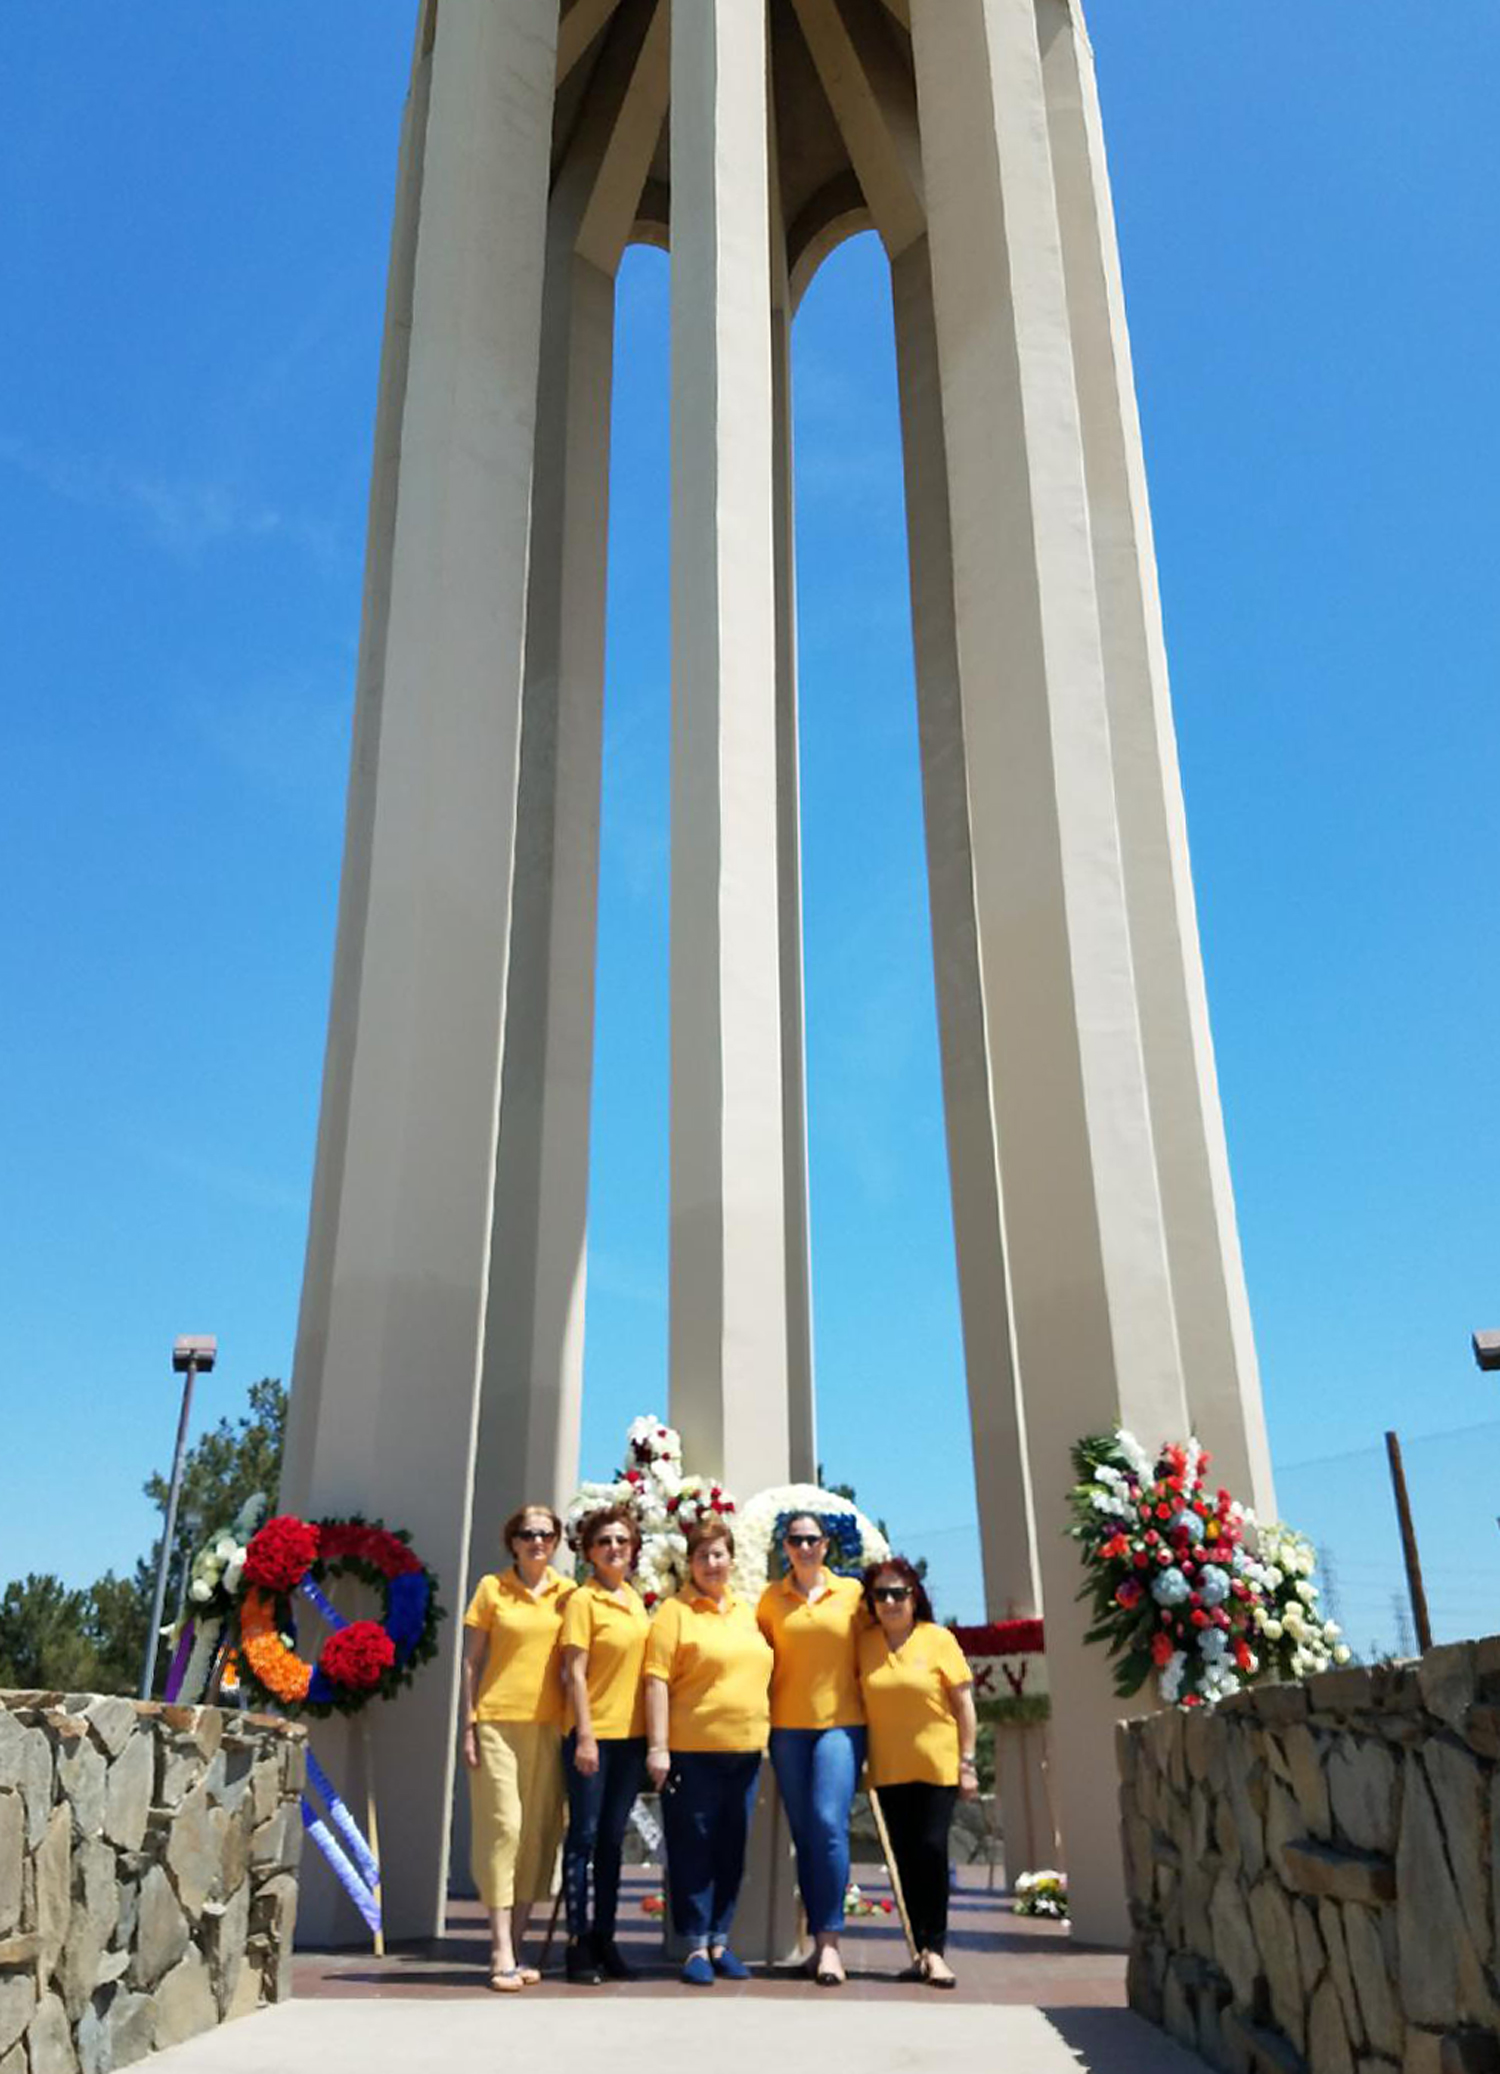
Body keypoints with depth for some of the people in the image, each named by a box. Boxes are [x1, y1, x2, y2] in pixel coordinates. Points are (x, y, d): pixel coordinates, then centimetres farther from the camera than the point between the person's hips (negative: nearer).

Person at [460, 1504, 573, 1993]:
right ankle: (501, 1955, -3)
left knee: (540, 1834, 6)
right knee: (502, 1828, -7)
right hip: (498, 1720, -3)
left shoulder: (567, 1593, 8)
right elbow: (471, 1661, 3)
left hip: (548, 1725, 3)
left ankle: (516, 1948, 17)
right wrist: (468, 1725, -3)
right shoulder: (492, 1589, 2)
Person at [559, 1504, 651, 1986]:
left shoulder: (635, 1599, 11)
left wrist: (654, 1737, 12)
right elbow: (574, 1673, -12)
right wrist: (585, 1734, -16)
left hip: (631, 1734, 6)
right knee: (585, 1836, 1)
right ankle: (578, 1944, 9)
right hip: (593, 1734, -6)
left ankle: (604, 1938, 21)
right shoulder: (583, 1600, -8)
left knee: (612, 1839, 12)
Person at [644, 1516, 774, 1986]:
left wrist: (764, 1741, 15)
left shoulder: (746, 1613, 13)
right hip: (691, 1752, -5)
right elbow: (657, 1682, -10)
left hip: (744, 1752, 5)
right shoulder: (675, 1612, -4)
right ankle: (696, 1946, 12)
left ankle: (720, 1941, 23)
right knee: (693, 1849, 1)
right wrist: (657, 1747, -15)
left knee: (731, 1850, 11)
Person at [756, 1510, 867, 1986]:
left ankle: (829, 1940, -9)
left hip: (841, 1721, -2)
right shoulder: (772, 1598, 6)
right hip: (788, 1726, 2)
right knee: (804, 1833, 6)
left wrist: (874, 1712, 0)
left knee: (829, 1823, -16)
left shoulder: (852, 1591, 3)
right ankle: (820, 1941, 16)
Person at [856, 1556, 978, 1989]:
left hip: (937, 1767, -3)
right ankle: (922, 1950, 19)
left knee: (931, 1849, -11)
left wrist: (967, 1763, -6)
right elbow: (859, 1700, 7)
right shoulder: (865, 1643, 2)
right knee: (905, 1858, 8)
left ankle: (935, 1950, 1)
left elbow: (963, 1704, -3)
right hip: (889, 1770, 3)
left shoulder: (938, 1639, -5)